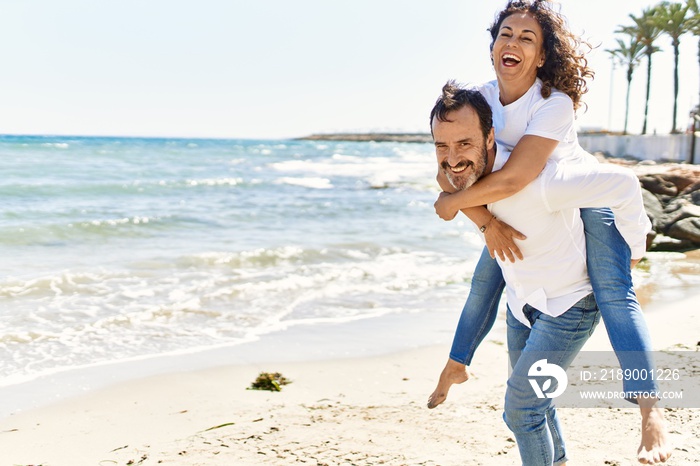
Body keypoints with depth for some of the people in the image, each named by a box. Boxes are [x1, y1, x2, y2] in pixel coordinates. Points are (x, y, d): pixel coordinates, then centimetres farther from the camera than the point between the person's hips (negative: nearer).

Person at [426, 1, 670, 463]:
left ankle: (651, 411, -24)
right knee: (486, 277, 8)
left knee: (612, 289, -21)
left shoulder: (555, 103, -33)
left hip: (585, 196, -5)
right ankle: (456, 365, 32)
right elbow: (449, 171, -19)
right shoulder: (477, 100, -16)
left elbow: (511, 179, -41)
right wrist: (485, 221, -33)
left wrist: (452, 203, -28)